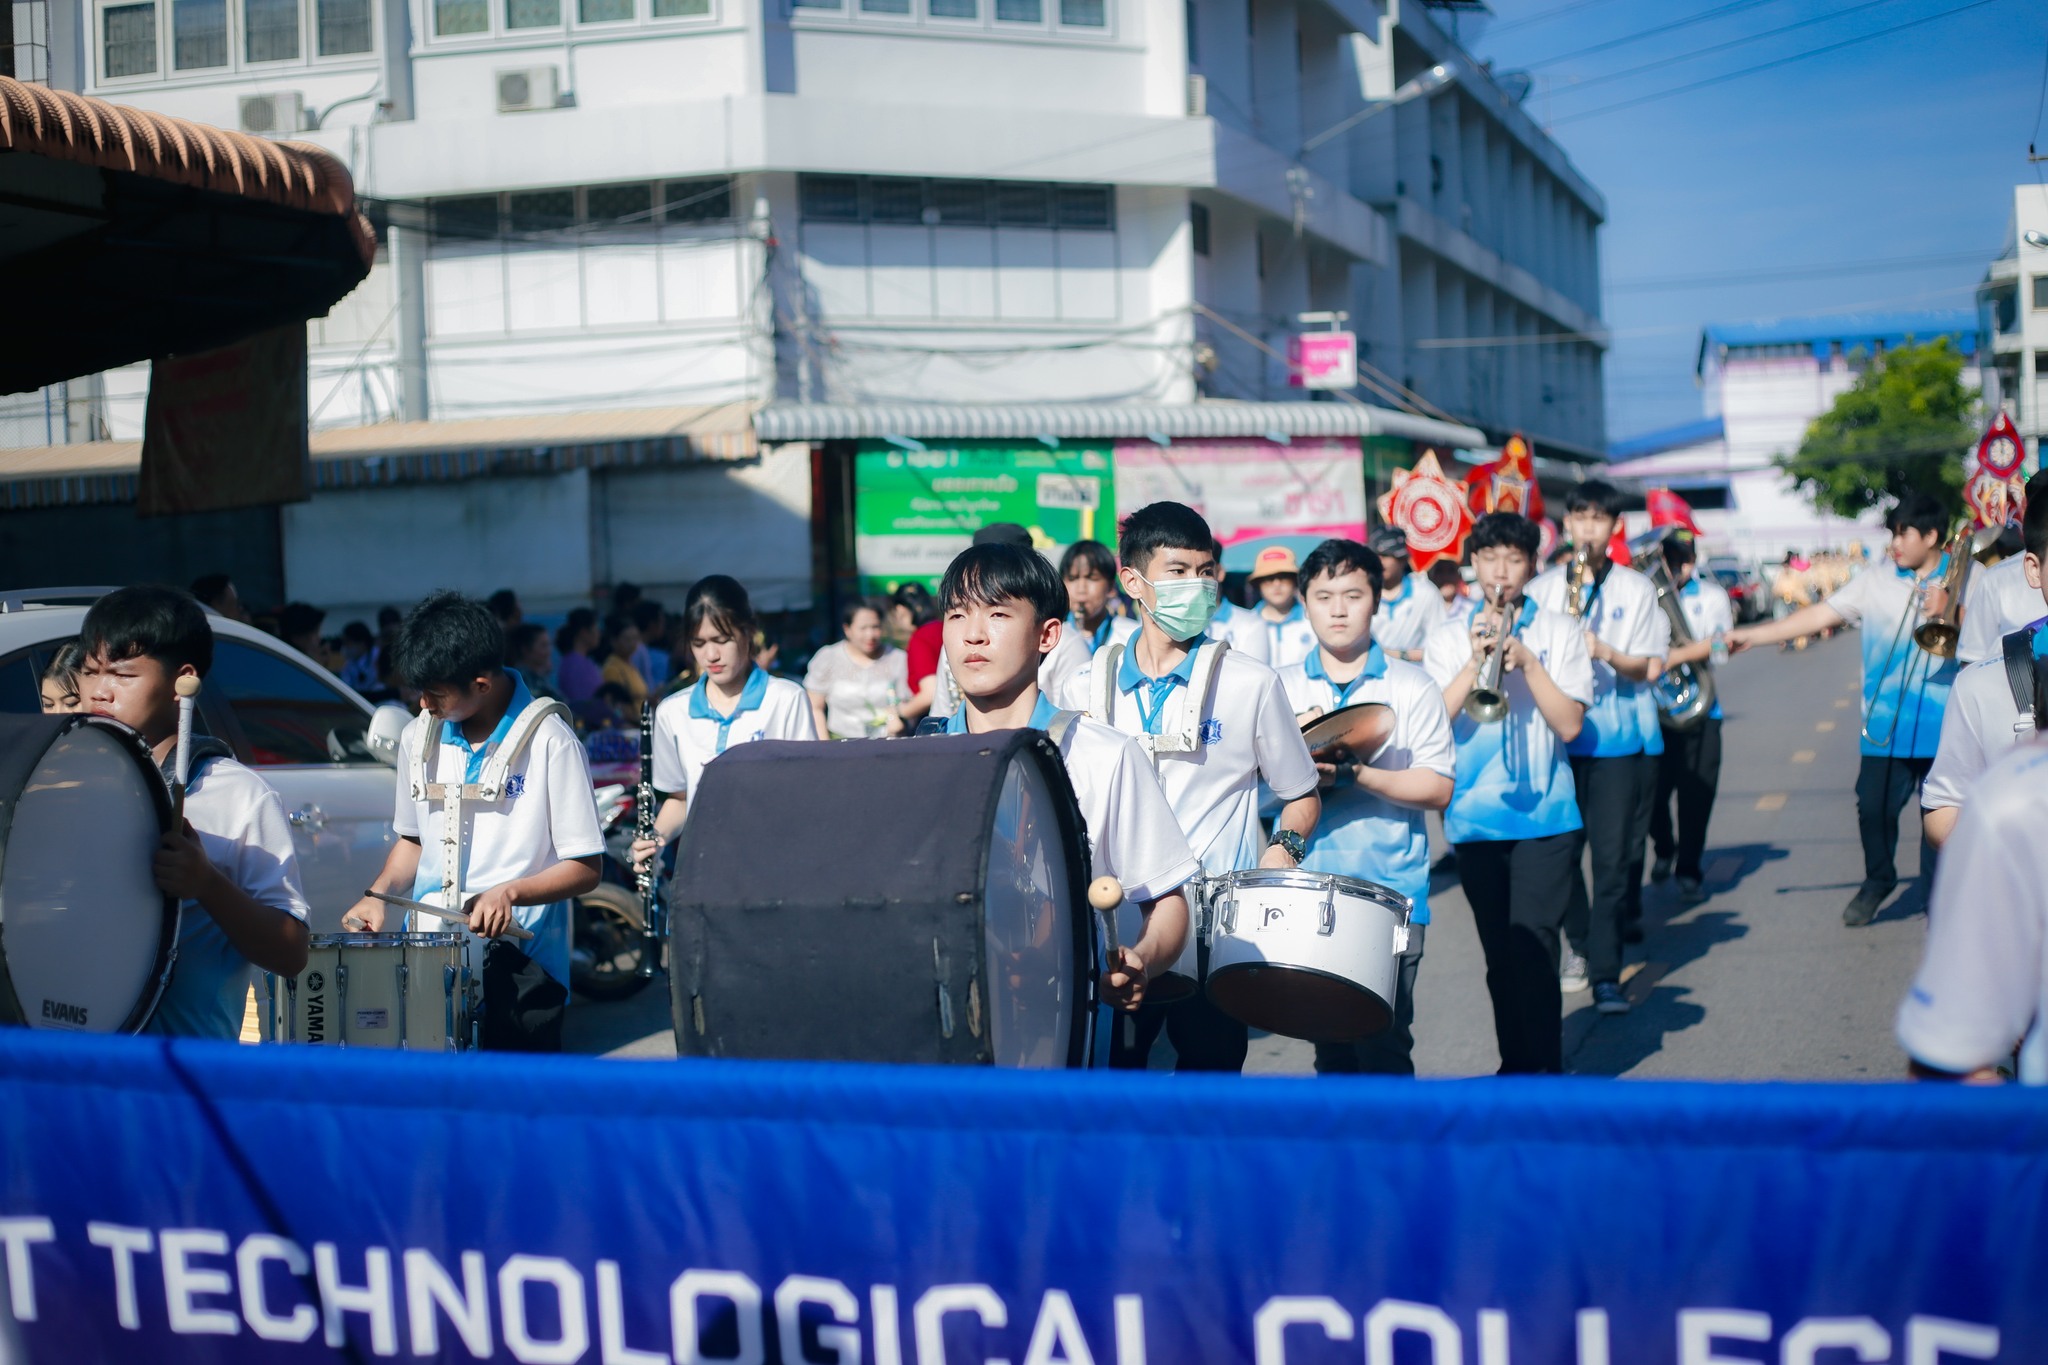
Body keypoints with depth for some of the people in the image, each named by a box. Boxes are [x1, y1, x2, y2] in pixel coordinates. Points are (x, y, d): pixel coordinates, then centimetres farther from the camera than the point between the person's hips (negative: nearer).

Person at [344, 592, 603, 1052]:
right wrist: (379, 893, 3)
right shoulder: (419, 737, 8)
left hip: (519, 965, -4)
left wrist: (510, 892, -23)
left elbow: (585, 869, -8)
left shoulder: (549, 742, -10)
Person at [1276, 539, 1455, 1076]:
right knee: (1329, 1041, 7)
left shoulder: (1411, 688, 1)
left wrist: (1353, 774, -16)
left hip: (1390, 891, -2)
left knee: (1383, 1043, -6)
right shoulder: (1282, 689, 10)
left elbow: (1438, 788, -5)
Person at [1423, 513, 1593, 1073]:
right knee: (1500, 954, 8)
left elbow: (1569, 723, -4)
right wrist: (1476, 661, -13)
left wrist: (1525, 660, -13)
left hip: (1545, 817, -2)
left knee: (1534, 948, -11)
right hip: (1474, 818, 2)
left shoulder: (1559, 631, 5)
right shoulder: (1447, 638, 8)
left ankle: (1544, 1067, -5)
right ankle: (1514, 1064, 19)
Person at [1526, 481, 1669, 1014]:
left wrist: (1605, 653, -17)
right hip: (1558, 735, 2)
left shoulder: (1637, 589, 7)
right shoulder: (1542, 588, 11)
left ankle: (1606, 973, -5)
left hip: (1620, 739, -2)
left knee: (1613, 858, -6)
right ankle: (1581, 945, 23)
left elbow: (1650, 668, 0)